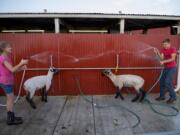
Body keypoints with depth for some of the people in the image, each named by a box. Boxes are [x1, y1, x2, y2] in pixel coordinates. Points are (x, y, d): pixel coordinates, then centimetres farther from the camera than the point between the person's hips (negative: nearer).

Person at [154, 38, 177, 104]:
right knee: (162, 82, 7)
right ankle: (162, 96, 19)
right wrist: (158, 53, -22)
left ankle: (173, 97, 5)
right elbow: (162, 58, -7)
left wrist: (163, 61, -26)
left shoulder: (173, 49, -8)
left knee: (168, 82, -12)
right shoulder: (163, 50, 7)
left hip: (172, 68, -6)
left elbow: (172, 59, -17)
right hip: (166, 68, 7)